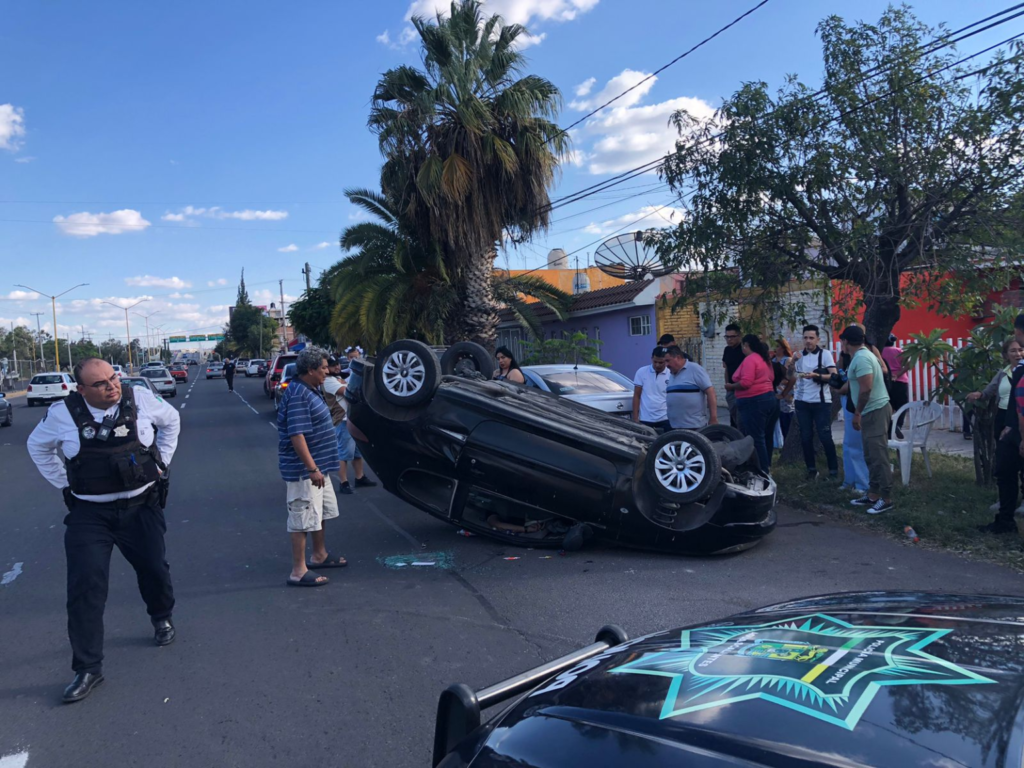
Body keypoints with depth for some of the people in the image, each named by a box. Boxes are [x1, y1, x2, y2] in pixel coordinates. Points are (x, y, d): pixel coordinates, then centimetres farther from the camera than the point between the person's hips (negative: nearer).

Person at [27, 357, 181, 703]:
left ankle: (162, 619, 46)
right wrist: (65, 484, 6)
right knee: (85, 587, -5)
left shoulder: (141, 399, -10)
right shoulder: (63, 414, -10)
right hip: (89, 513, -1)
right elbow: (37, 445, 11)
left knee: (154, 570, 14)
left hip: (141, 506, 1)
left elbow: (171, 420, 12)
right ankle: (88, 668, 7)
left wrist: (161, 462, 8)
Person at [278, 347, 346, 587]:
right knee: (303, 518, -4)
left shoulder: (311, 390, 10)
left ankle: (319, 555, 38)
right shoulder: (298, 394, -22)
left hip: (319, 466, 11)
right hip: (304, 470, -10)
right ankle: (299, 572, 3)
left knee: (321, 512, 22)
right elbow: (296, 435, -28)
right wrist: (312, 469, -29)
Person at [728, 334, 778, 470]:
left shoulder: (749, 359, -13)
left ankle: (762, 470, -5)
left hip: (754, 402, -10)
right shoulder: (764, 359, 15)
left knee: (756, 439, -6)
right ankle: (766, 466, 21)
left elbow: (745, 382, -21)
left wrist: (731, 386, -7)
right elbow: (771, 378, 20)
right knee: (766, 437, 14)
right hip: (769, 399, 10)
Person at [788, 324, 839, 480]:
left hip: (821, 402, -4)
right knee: (805, 437, 6)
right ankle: (811, 469, 16)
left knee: (825, 437, -4)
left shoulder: (825, 354, -5)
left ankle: (833, 470, 4)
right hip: (802, 402, 4)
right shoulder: (798, 355, 8)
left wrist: (816, 376, -27)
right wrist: (792, 362, -15)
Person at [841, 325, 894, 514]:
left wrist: (857, 413, -17)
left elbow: (866, 389, -24)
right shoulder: (863, 354, 14)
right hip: (872, 411, 11)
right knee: (872, 456, 14)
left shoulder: (861, 358, -18)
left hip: (875, 411, -11)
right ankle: (873, 494, 21)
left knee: (878, 456, -6)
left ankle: (886, 498, -1)